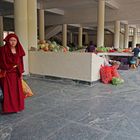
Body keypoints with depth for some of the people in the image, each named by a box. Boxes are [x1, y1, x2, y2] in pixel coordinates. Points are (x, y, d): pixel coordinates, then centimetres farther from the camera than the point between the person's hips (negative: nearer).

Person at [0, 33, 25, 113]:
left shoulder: (18, 50, 6)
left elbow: (21, 62, 9)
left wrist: (21, 73, 7)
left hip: (16, 74, 4)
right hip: (7, 74, -4)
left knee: (17, 91, 8)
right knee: (7, 92, 0)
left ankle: (16, 107, 22)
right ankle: (8, 108, 13)